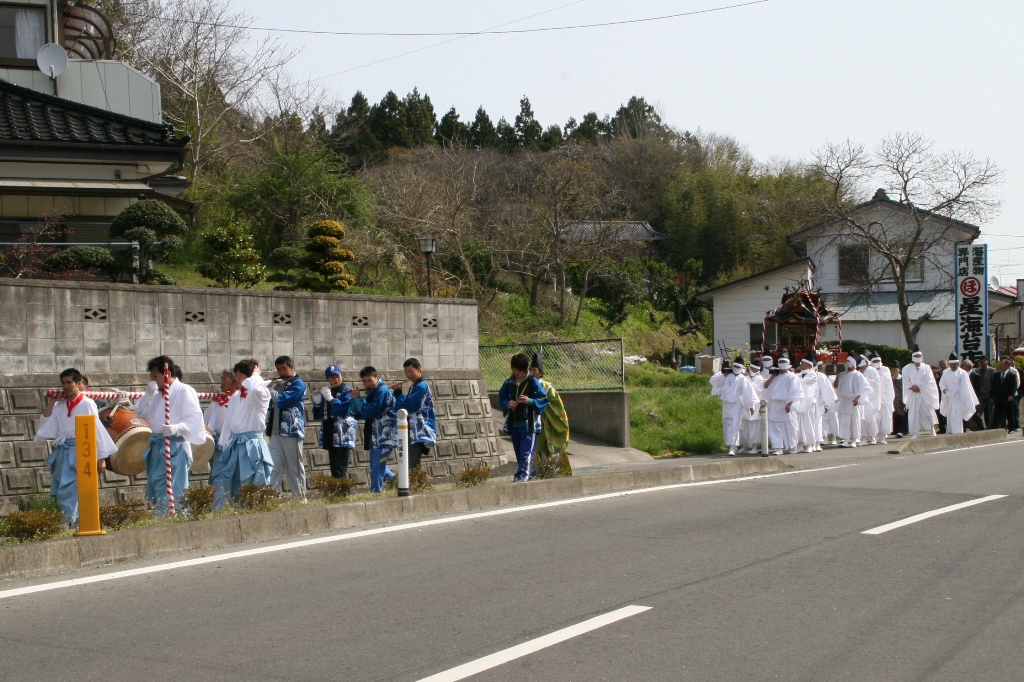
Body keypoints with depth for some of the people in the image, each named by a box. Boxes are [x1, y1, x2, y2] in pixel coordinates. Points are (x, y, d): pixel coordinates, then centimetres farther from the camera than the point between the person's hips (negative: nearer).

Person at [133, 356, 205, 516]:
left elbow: (195, 418, -13)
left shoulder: (184, 390, -6)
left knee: (168, 493, -12)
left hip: (175, 447, -8)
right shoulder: (158, 393, 18)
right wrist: (148, 393, 5)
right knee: (155, 493, 10)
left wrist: (177, 428, -29)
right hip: (157, 447, 8)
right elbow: (140, 413, 18)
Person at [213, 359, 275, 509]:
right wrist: (225, 445, 9)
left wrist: (256, 375, -14)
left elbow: (255, 389, -34)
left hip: (252, 445, -7)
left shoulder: (260, 395, -7)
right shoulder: (235, 397, 14)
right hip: (234, 444, 7)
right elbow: (228, 422, 15)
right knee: (223, 483, 7)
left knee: (250, 486, -5)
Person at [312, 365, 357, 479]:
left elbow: (345, 410, -18)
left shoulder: (346, 391, -2)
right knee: (334, 470, 7)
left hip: (343, 436, -6)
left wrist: (330, 398, -21)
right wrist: (317, 402, -4)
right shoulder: (326, 392, 14)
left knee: (340, 470, -13)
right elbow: (318, 415, 14)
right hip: (330, 436, 6)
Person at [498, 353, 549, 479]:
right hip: (514, 424, 6)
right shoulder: (509, 382, 8)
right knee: (519, 453, 12)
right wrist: (507, 404, -7)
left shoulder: (533, 382, -6)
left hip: (529, 424, -6)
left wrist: (530, 401, -22)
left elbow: (544, 400, -5)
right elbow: (501, 399, 15)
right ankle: (529, 474, 24)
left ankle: (523, 475, -22)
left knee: (526, 452, -14)